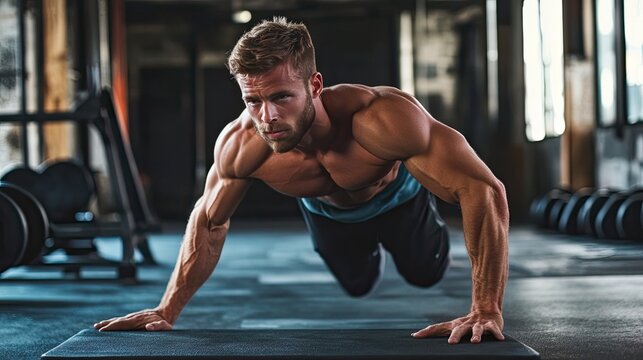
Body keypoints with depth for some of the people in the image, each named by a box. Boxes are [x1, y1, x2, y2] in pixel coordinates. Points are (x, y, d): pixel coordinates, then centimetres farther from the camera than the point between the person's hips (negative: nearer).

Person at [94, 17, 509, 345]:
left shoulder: (384, 117, -52)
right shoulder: (239, 146, -39)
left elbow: (483, 189, -49)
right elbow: (210, 223, -18)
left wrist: (487, 310, -52)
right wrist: (167, 310, -20)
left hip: (396, 197, -2)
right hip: (325, 210, 2)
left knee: (425, 275, 24)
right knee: (358, 284, 28)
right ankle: (373, 250, 61)